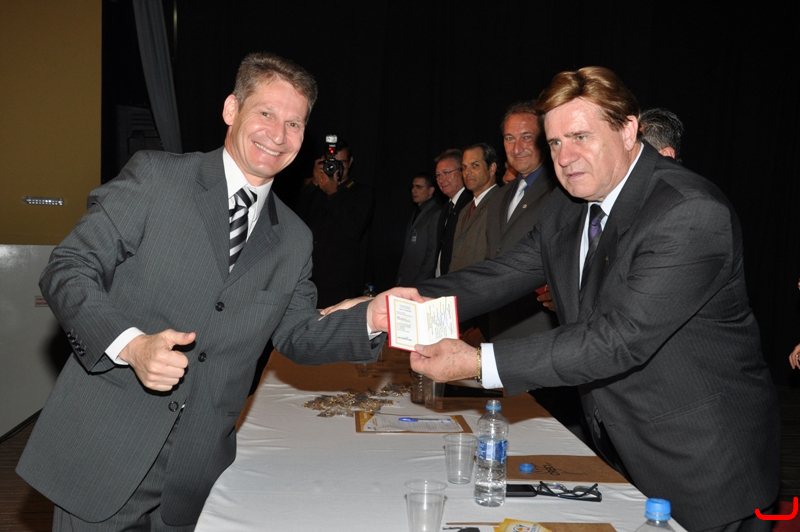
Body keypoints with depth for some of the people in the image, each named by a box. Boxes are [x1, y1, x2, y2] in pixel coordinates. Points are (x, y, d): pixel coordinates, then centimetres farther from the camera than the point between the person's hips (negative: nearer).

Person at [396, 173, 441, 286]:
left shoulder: (436, 214, -10)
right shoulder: (417, 213, 18)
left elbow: (433, 253, -15)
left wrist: (418, 283, -16)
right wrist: (400, 279, 10)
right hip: (405, 281, 8)